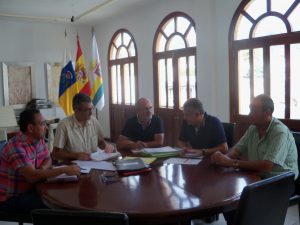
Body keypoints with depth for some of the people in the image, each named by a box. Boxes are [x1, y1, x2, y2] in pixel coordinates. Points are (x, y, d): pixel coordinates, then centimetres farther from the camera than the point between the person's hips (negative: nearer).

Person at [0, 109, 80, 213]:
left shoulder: (39, 139, 1)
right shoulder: (16, 147, -26)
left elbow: (48, 159, 13)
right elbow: (32, 176, -34)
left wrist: (43, 168, -12)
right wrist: (64, 170, -32)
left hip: (30, 190, 8)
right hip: (10, 198, -8)